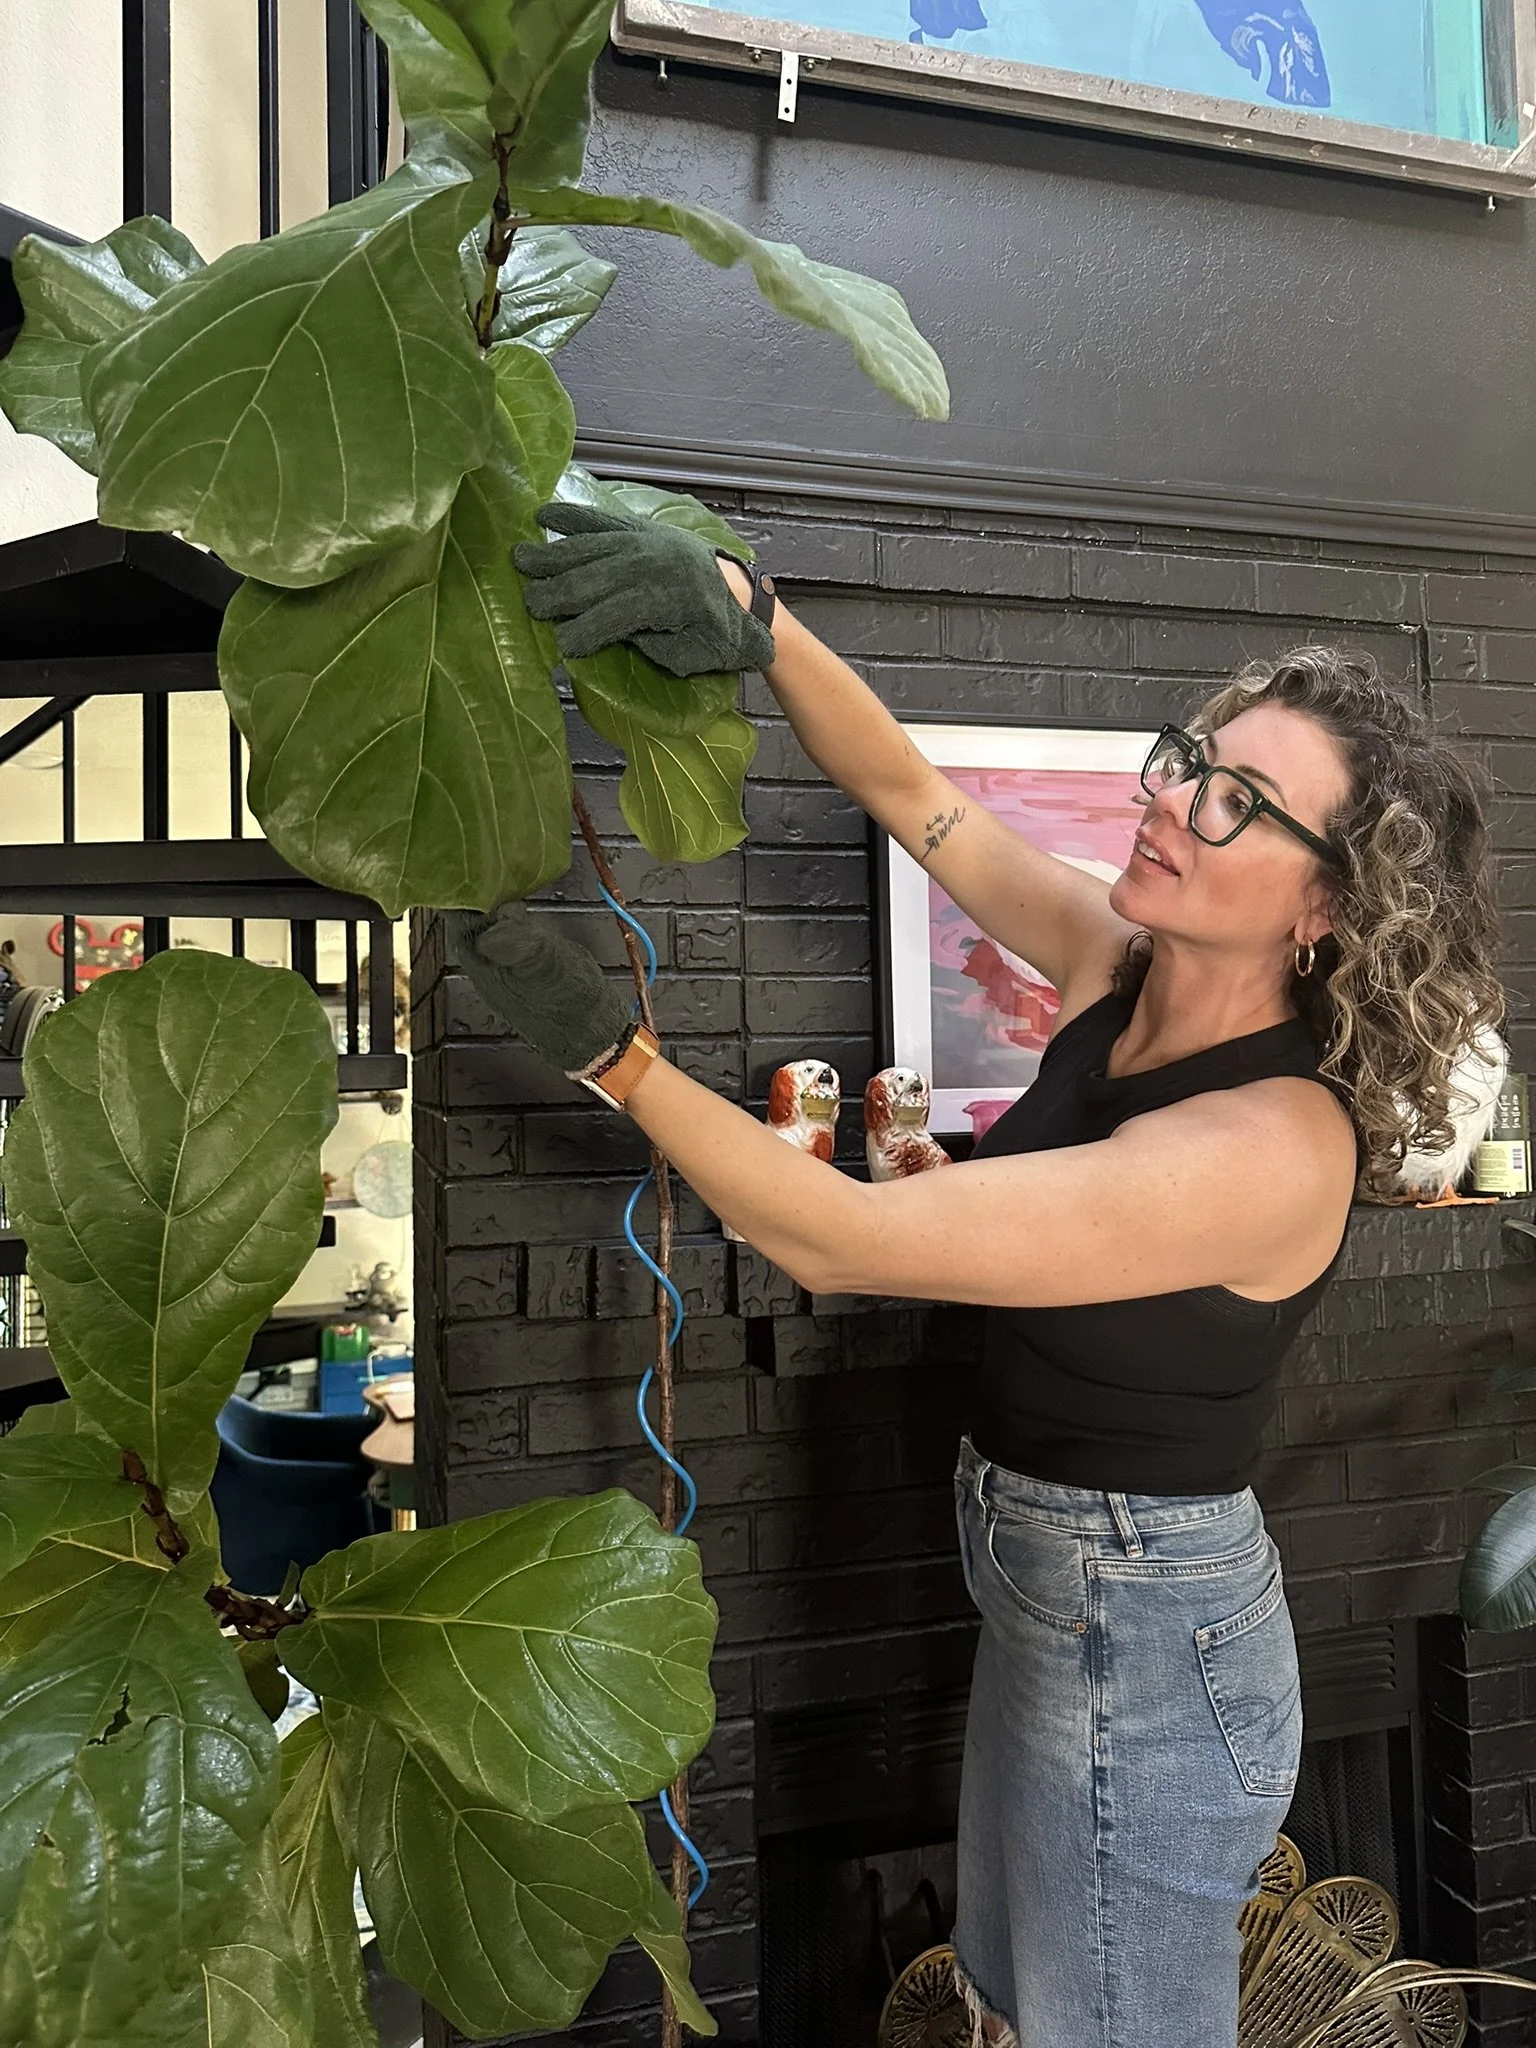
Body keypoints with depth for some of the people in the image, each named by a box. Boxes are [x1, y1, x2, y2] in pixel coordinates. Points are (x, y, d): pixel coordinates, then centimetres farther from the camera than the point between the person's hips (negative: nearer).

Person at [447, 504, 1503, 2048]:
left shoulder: (1274, 1143, -31)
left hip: (1140, 1652, -7)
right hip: (1055, 1596, 8)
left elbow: (839, 1241, -32)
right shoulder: (1120, 969, -7)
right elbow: (907, 790, -6)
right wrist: (748, 616, -22)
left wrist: (601, 1041, -30)